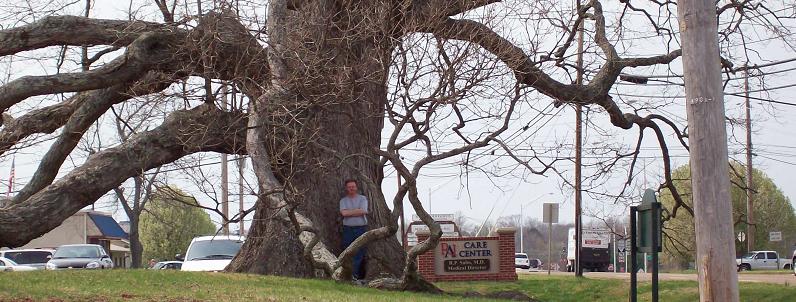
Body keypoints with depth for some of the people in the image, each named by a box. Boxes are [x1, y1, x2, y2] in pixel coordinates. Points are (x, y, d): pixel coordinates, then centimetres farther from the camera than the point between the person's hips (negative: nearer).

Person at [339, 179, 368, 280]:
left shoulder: (362, 199, 7)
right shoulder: (343, 200, 11)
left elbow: (363, 211, -9)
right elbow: (344, 212, -7)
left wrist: (350, 212, -3)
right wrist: (357, 211, -4)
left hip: (361, 229, -1)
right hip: (348, 229, 1)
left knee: (359, 253, -6)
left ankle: (354, 274, -4)